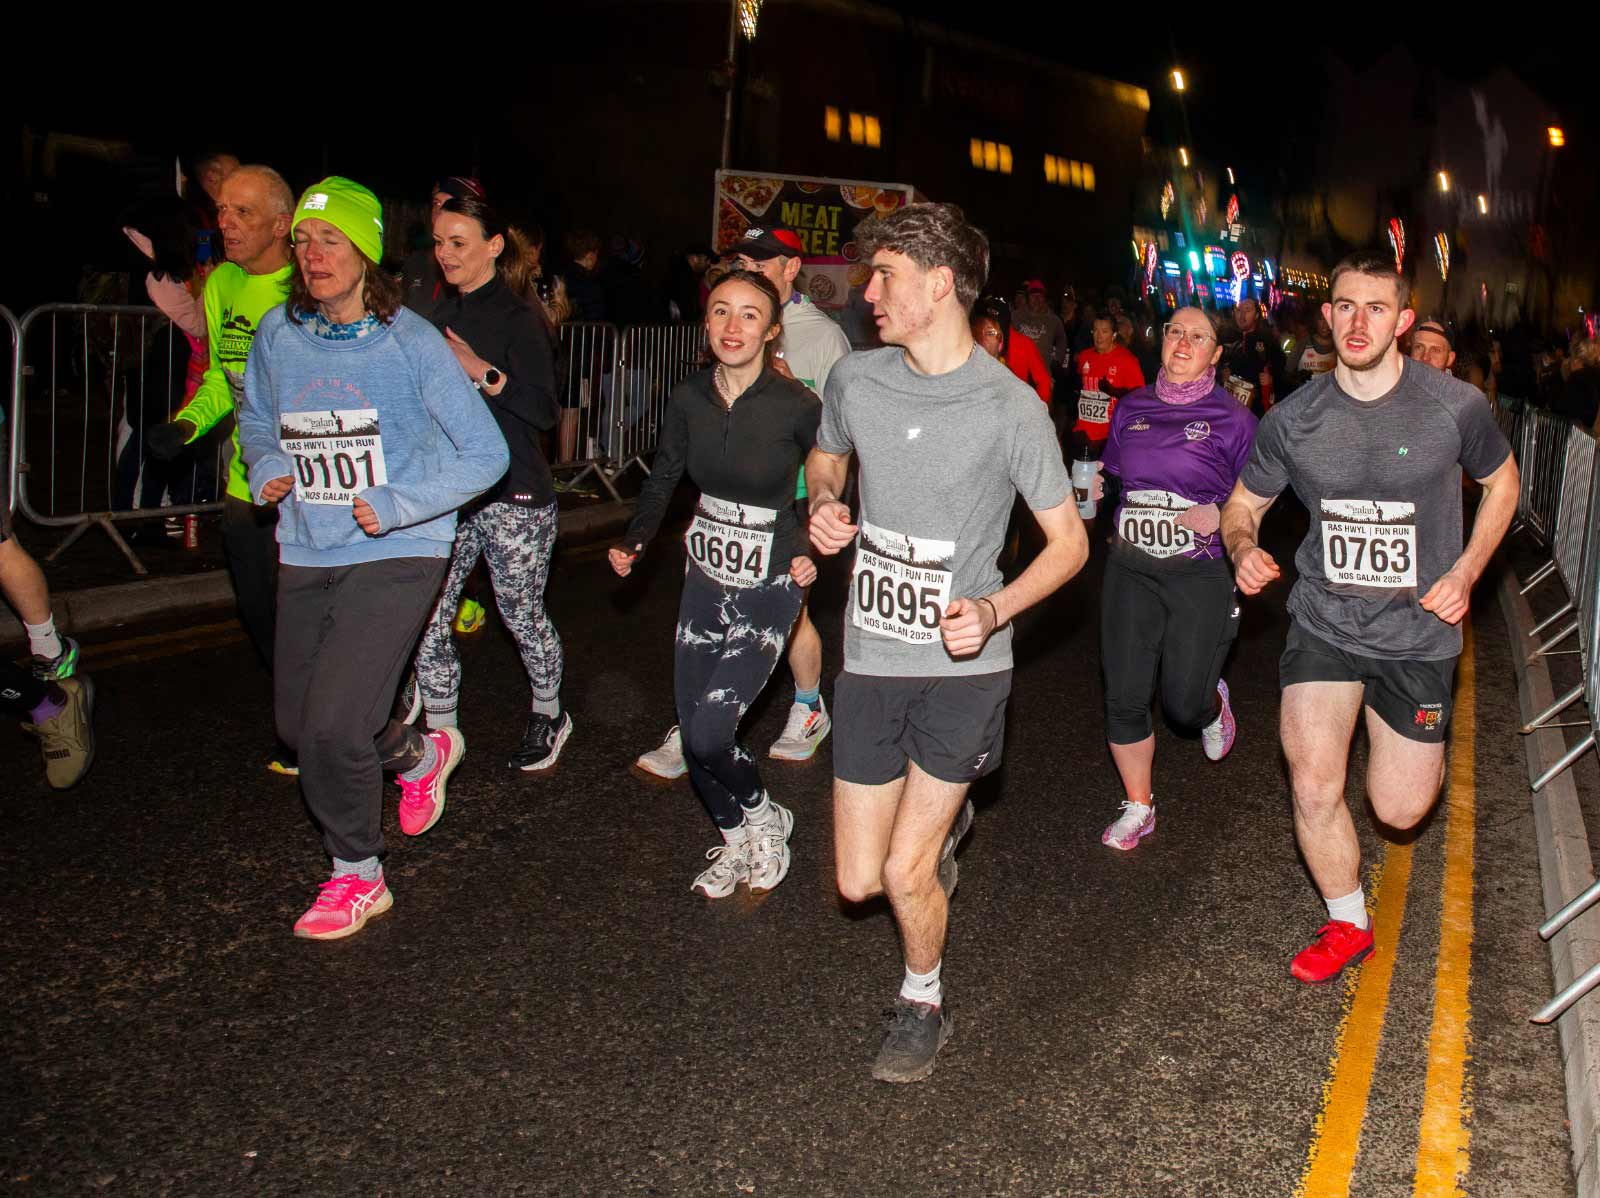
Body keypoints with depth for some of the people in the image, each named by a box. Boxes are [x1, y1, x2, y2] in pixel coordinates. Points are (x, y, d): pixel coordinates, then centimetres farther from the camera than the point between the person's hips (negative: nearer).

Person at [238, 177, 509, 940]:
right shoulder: (278, 333, 3)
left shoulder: (412, 343, -11)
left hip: (395, 554, -6)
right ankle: (419, 755, 44)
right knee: (297, 725, 14)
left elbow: (486, 454, -9)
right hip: (307, 555, 6)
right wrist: (269, 469, 1)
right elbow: (257, 419, 22)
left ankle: (356, 877, 13)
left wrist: (397, 505, -17)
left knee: (332, 724, -14)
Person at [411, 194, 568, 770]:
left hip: (513, 492, -6)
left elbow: (544, 410, -15)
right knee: (425, 616, 1)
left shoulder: (518, 318, -9)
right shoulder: (442, 315, 12)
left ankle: (549, 715, 30)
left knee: (521, 613, 7)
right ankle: (440, 732, 15)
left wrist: (484, 373, -24)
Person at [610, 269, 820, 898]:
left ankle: (764, 818, 17)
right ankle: (736, 839, 34)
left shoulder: (796, 406, -17)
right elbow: (663, 478, 10)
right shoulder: (689, 399, -4)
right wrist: (634, 541, -2)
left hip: (769, 587, -5)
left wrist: (813, 552, -9)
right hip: (705, 578, 5)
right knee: (694, 733, 9)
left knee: (708, 733, -13)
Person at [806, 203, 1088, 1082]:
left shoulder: (1009, 407, -12)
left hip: (962, 663, -4)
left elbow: (1068, 540, -5)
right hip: (870, 656, 4)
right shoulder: (855, 380, 0)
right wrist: (822, 505, -2)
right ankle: (945, 820, 43)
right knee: (856, 881, 9)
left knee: (905, 872, -3)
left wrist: (994, 608, -22)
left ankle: (924, 1003, 28)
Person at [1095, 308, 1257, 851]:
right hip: (1130, 570, 3)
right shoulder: (1131, 409, 8)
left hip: (1199, 573, -3)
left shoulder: (1232, 419, -2)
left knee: (1183, 704, -1)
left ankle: (1213, 704, 39)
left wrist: (1219, 515, -14)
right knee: (1124, 699, 1)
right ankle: (1137, 808, 19)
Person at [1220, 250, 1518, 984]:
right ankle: (1348, 926, 18)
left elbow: (1501, 483, 9)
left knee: (1400, 812, 5)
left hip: (1418, 630, -1)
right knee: (1314, 790, -9)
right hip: (1323, 621, 1)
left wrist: (1466, 571, -4)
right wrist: (1244, 548, -16)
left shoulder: (1454, 406, -10)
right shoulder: (1293, 419, -6)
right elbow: (1242, 504, 8)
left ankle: (1417, 742, 44)